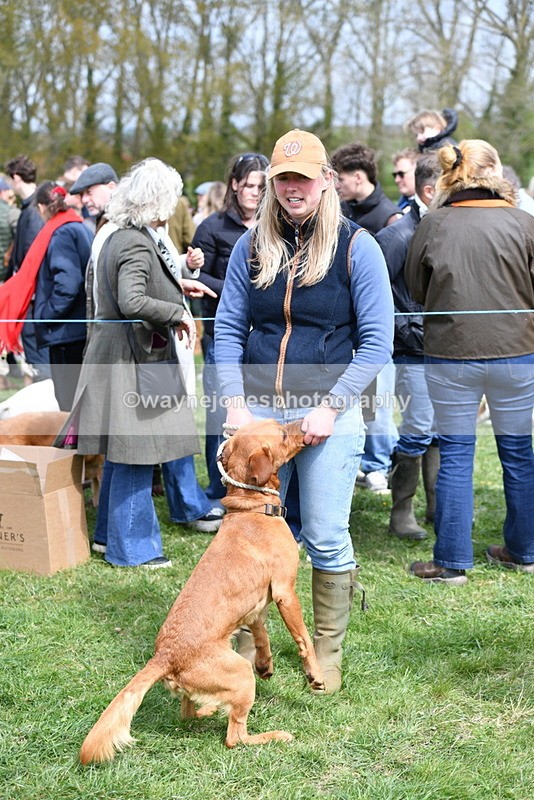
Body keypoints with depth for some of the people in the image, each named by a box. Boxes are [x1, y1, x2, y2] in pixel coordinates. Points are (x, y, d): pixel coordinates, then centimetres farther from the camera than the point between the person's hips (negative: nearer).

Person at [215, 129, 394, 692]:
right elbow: (228, 327, 8)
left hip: (327, 414, -3)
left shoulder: (355, 246, -4)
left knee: (326, 539, 3)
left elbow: (376, 341, -6)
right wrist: (235, 403, -4)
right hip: (258, 412, 3)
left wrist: (329, 407, -13)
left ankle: (328, 651, 21)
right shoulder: (252, 246, 6)